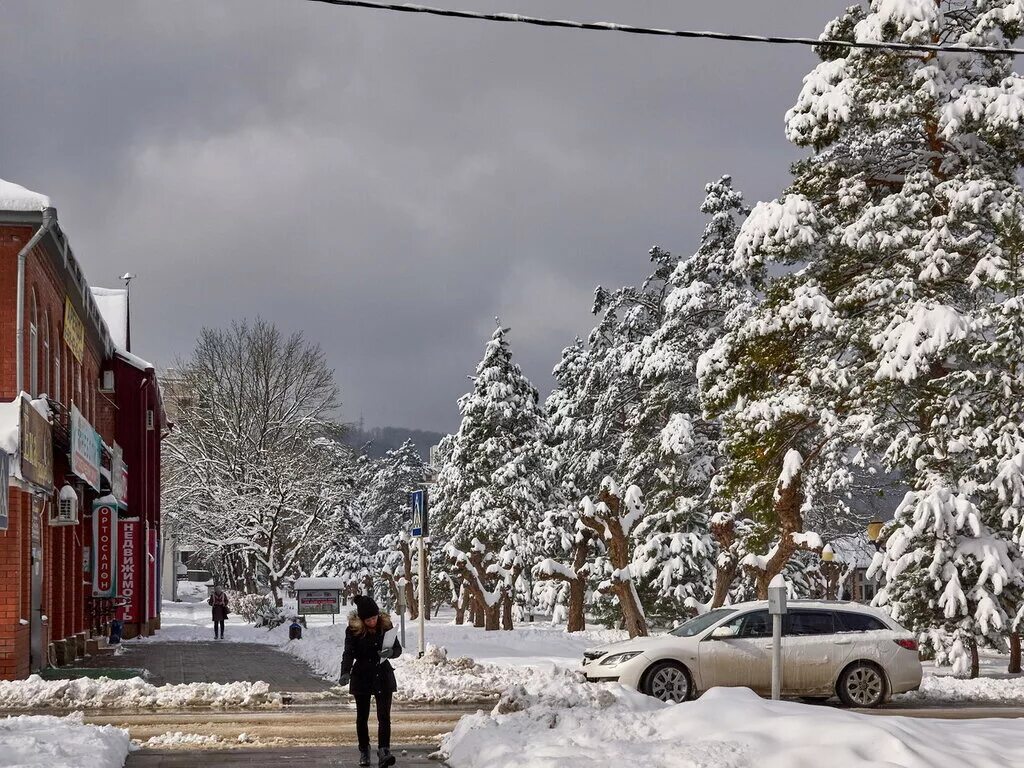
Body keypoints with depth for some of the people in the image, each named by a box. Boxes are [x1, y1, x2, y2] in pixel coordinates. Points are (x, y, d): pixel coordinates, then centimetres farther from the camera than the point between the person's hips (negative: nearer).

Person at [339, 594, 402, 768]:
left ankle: (384, 752, -20)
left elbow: (398, 648, 1)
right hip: (362, 677, 0)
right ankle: (364, 752, 26)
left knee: (384, 716, -11)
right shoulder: (353, 630, -10)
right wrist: (345, 673, -29)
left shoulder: (386, 625, -5)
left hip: (383, 676, 0)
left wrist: (391, 652, -22)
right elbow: (348, 654, -13)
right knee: (362, 716, 11)